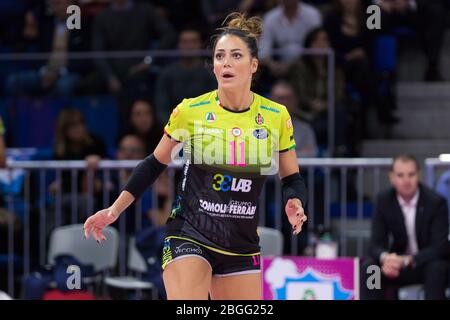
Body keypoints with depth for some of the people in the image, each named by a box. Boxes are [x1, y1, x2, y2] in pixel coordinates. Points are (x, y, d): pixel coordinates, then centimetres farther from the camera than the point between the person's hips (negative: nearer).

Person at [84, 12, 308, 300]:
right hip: (189, 237, -3)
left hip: (243, 245, 3)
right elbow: (156, 164, 6)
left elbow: (292, 179, 6)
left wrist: (295, 203, -16)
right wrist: (115, 209, 0)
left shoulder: (277, 117, -2)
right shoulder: (190, 111, -6)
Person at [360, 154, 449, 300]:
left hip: (431, 262, -3)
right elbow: (377, 244, -9)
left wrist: (407, 260, -37)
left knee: (436, 269, -37)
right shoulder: (384, 201, -7)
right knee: (369, 268, -23)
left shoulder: (435, 202, -17)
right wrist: (385, 258, -35)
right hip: (399, 261, 3)